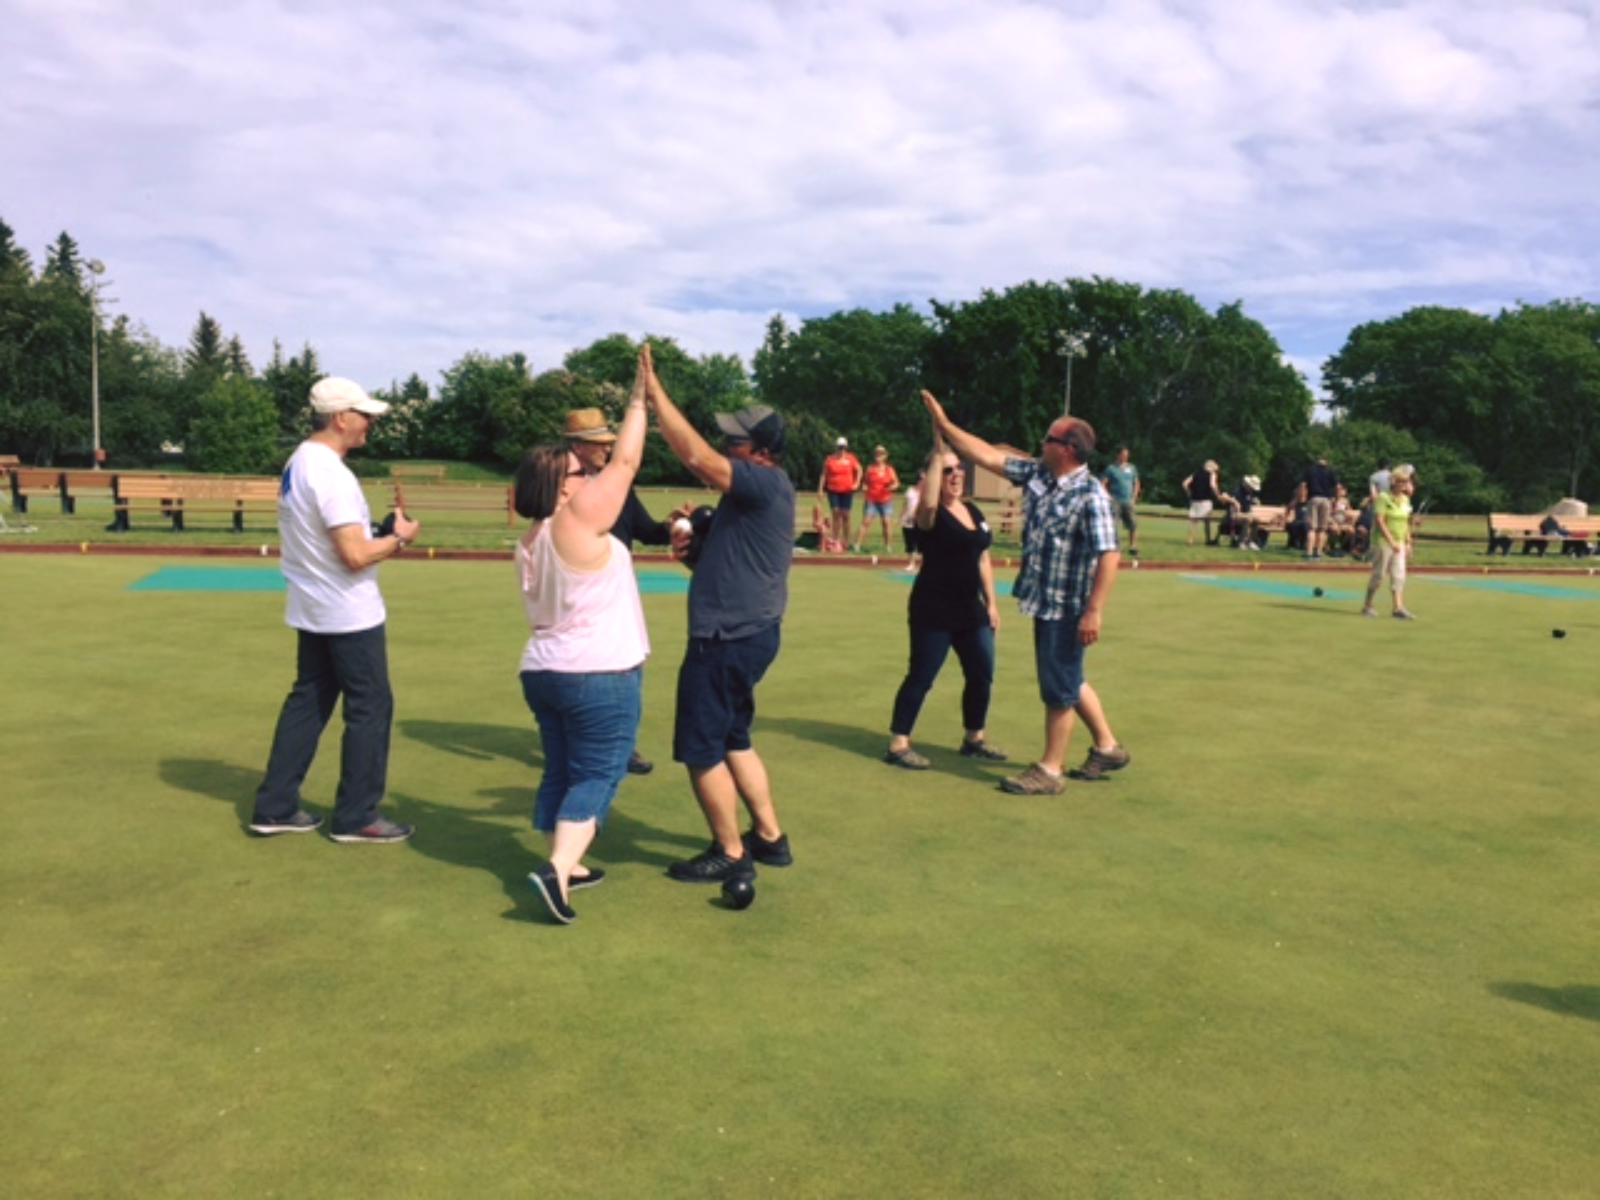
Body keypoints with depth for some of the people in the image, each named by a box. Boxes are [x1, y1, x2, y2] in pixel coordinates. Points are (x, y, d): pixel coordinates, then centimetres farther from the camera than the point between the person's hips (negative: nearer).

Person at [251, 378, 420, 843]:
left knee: (307, 703, 15)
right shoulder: (330, 474, -21)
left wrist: (378, 535, 8)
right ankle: (356, 817, 10)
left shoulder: (298, 463, 9)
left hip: (312, 611, 9)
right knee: (370, 708, 2)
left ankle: (275, 808, 21)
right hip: (350, 615, -9)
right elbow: (355, 554, -26)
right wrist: (398, 538, -9)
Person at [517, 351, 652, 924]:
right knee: (596, 776, -3)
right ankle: (557, 869, -15)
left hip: (542, 671, 8)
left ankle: (567, 865, 21)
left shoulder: (530, 538, 9)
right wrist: (640, 399, -2)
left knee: (561, 770, 15)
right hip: (599, 675, -8)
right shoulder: (579, 518, -15)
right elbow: (625, 461, -10)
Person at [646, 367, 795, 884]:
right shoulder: (757, 490, 14)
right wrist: (696, 542, 3)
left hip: (732, 637, -11)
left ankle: (731, 854, 12)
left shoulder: (766, 483, -18)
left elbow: (697, 457, -30)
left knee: (701, 748, 0)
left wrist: (655, 393, -25)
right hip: (744, 631, 11)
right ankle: (770, 838, 27)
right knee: (732, 739, 20)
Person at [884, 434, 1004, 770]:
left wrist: (991, 602, 13)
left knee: (982, 674, 11)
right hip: (933, 611, -7)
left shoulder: (974, 512, 12)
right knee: (921, 677, -4)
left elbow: (983, 558, 17)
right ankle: (898, 745, 4)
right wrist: (937, 454, -31)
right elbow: (928, 502, -36)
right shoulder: (931, 514, -10)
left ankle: (973, 739, 27)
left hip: (971, 609, 7)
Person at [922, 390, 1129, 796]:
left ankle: (1049, 770, 16)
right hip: (1043, 601, 8)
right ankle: (1107, 748, 36)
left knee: (1059, 688, 3)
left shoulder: (1090, 496, -20)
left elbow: (1109, 556, -23)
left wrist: (1094, 611, -26)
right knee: (1068, 681, 20)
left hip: (1067, 608, -8)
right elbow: (988, 455, 8)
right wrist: (944, 424, 6)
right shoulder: (1037, 475, 3)